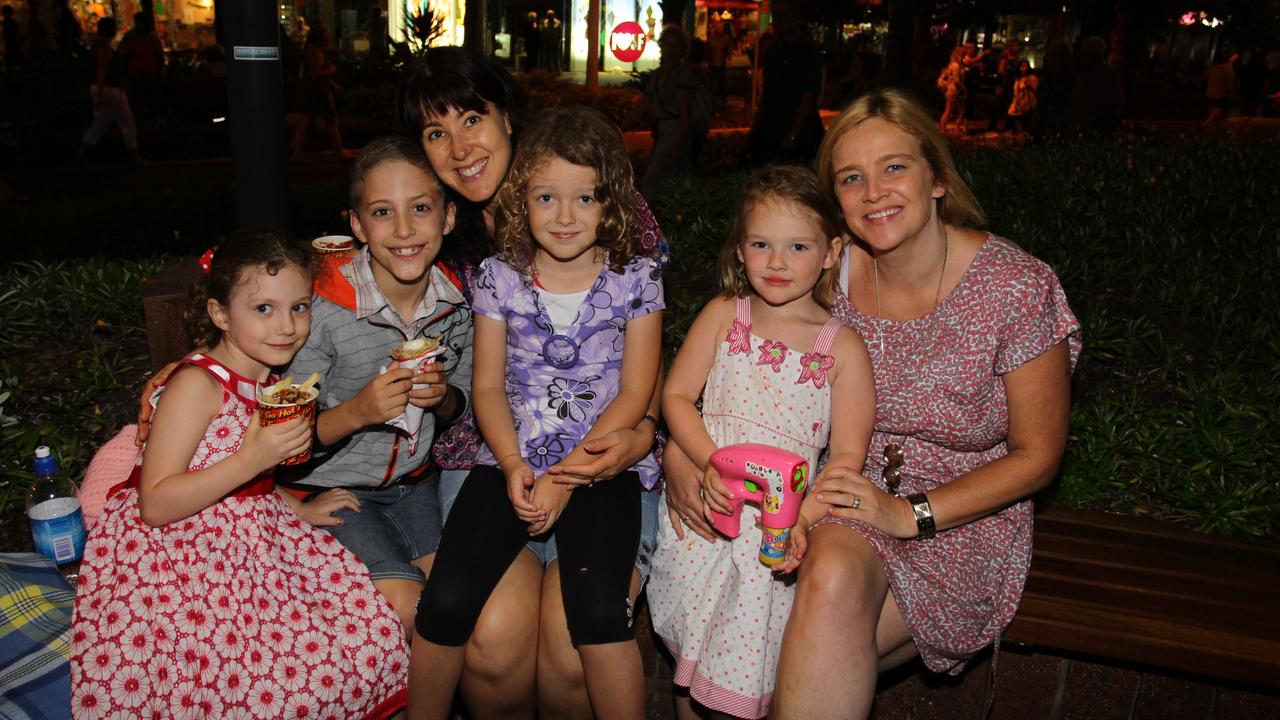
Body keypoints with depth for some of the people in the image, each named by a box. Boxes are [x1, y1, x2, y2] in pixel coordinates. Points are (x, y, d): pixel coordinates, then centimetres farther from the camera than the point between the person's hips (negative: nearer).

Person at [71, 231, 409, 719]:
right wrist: (251, 460, -28)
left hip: (252, 541, 8)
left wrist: (300, 510, 7)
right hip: (179, 557, -8)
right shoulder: (197, 385, -17)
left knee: (367, 637, -2)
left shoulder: (269, 383, 8)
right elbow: (155, 505, -22)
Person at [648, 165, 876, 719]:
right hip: (703, 503, 2)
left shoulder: (843, 348, 0)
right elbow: (676, 394, 3)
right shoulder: (722, 315, 6)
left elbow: (847, 455, -3)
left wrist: (803, 518, -19)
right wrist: (709, 464, -14)